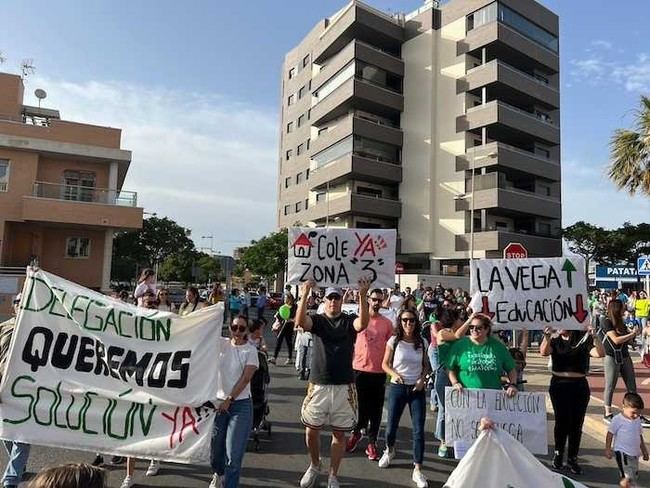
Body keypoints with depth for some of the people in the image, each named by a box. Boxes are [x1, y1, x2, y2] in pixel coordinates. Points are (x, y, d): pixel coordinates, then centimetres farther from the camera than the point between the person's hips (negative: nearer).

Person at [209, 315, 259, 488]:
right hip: (217, 402, 3)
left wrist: (229, 400, -14)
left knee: (233, 455, -7)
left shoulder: (250, 350, -4)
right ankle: (218, 474, 48)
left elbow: (245, 378, -10)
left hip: (240, 405, -2)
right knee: (215, 449, 17)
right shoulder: (221, 343, 2)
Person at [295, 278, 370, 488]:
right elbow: (300, 321, -20)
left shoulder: (349, 321, 1)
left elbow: (362, 324, -22)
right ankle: (314, 466, 38)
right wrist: (305, 294, -31)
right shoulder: (317, 320, 2)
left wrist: (363, 296, -34)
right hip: (318, 386, 1)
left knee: (339, 434, 10)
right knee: (311, 430, 11)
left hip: (343, 387, 0)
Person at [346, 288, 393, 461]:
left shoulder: (387, 323, 1)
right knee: (359, 405, 11)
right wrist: (349, 363, 3)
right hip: (359, 369, 0)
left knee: (375, 409, 7)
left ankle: (372, 442, 19)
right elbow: (350, 342, 6)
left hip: (379, 372, 0)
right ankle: (356, 432, 35)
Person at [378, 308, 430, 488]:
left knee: (419, 430, -3)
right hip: (397, 387, 0)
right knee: (391, 426, 9)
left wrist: (422, 379, -7)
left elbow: (426, 365, 10)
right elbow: (385, 364, 0)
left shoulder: (422, 343, -1)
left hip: (417, 389, 1)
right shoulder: (394, 341, -6)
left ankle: (417, 470, 8)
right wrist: (394, 374, -18)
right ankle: (389, 450, 42)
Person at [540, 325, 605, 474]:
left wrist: (594, 336, -28)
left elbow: (600, 353, -15)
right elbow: (544, 352, -18)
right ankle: (558, 454, 18)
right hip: (559, 385, -1)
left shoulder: (583, 341, 0)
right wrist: (547, 336, -35)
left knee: (576, 423, 6)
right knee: (562, 420, -2)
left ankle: (572, 459, 19)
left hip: (579, 386, 1)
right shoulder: (554, 340, 1)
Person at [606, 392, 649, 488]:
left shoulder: (638, 420, 7)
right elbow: (610, 434, -8)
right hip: (622, 452, -7)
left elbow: (640, 436, 20)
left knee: (634, 477, 12)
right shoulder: (618, 420, -13)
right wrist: (608, 449, -9)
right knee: (627, 477, -16)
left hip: (634, 453, 7)